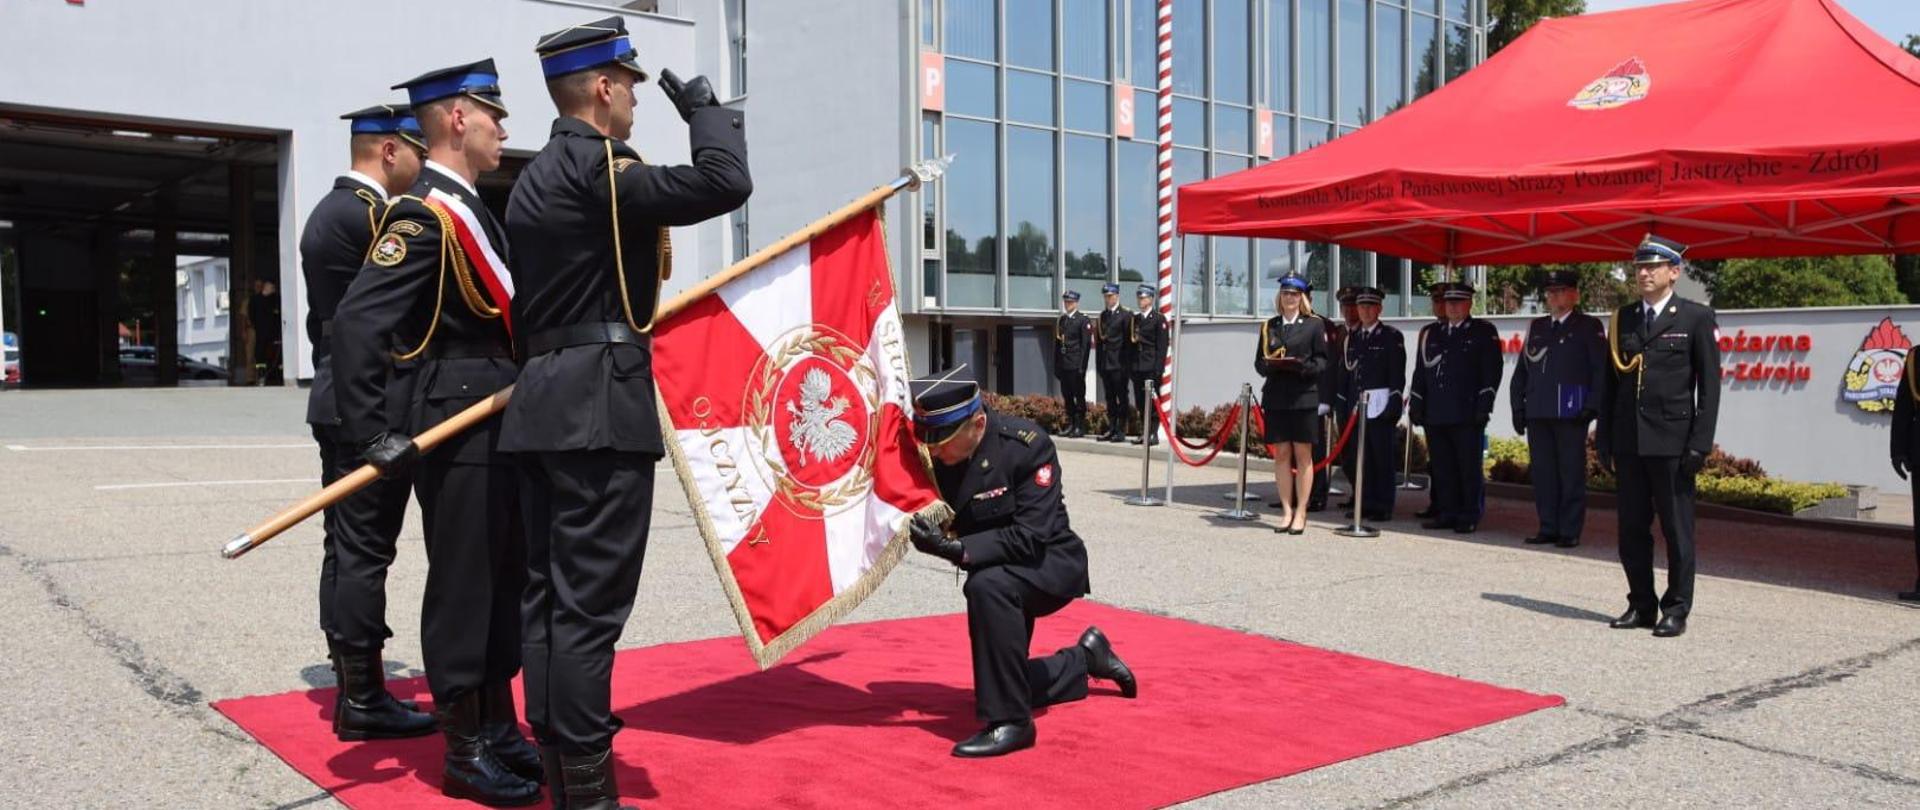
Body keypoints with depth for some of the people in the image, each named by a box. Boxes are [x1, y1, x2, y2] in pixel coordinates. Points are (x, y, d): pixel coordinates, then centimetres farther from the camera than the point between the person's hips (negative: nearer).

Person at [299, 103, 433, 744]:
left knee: (347, 548, 12)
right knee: (364, 551, -5)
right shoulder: (372, 212, -14)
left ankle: (354, 688, 20)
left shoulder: (327, 211, 17)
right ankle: (363, 700, 1)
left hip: (340, 403, 10)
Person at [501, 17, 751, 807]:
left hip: (544, 401, 10)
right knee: (590, 602, -6)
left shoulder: (534, 178, 17)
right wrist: (704, 108, -3)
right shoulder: (598, 166, -12)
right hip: (601, 407, -10)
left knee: (547, 593, 11)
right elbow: (725, 183, -21)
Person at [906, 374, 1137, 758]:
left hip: (1051, 564, -7)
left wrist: (959, 549, -41)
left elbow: (1030, 537, -30)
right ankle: (1086, 658, 41)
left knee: (986, 586, -38)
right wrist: (934, 537, -25)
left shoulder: (1026, 444, -25)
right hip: (999, 574, 7)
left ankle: (1010, 723, -28)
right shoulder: (935, 455, -10)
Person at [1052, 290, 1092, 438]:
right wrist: (1056, 366, 12)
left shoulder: (1083, 320, -3)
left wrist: (1082, 367, -14)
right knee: (1067, 397, 8)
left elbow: (1086, 344, -8)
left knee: (1079, 396, -2)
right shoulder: (1060, 320, 15)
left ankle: (1080, 427, 1)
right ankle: (1071, 425, 15)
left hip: (1076, 366, -6)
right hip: (1063, 366, 6)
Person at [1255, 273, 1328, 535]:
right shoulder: (1269, 326, 12)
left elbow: (1322, 362, 0)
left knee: (1303, 455, 2)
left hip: (1304, 397, -3)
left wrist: (1302, 366, -19)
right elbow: (1259, 362, 10)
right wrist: (1270, 365, -11)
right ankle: (1286, 511, 12)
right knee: (1281, 454, 5)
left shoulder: (1314, 324, 3)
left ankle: (1300, 513, 6)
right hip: (1276, 397, 3)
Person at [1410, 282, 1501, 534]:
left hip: (1468, 415, -5)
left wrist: (1484, 405, -12)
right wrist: (1417, 405, 9)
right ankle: (1447, 514, 16)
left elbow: (1491, 371, -3)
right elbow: (1421, 371, 17)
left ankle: (1469, 518, 4)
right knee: (1442, 468, 8)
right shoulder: (1432, 334, 17)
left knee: (1469, 469, -1)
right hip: (1436, 414, 5)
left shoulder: (1484, 332, 3)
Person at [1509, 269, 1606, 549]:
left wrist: (1592, 407, -11)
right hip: (1538, 413, 5)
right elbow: (1521, 368, 18)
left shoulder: (1588, 326, 3)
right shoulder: (1536, 326, 17)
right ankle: (1548, 528, 14)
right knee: (1542, 472, 6)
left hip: (1570, 413, -5)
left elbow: (1601, 370, -2)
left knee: (1571, 473, -1)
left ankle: (1570, 531, 4)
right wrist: (1518, 406, 10)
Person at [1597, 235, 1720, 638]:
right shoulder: (1622, 318, 12)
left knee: (1677, 530, 2)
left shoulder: (1696, 317, 0)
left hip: (1672, 441, -4)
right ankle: (1641, 605, 19)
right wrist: (1604, 439, 8)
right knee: (1631, 529, 9)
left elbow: (1709, 384, -3)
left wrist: (1700, 442, -10)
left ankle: (1676, 610, 10)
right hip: (1628, 441, 4)